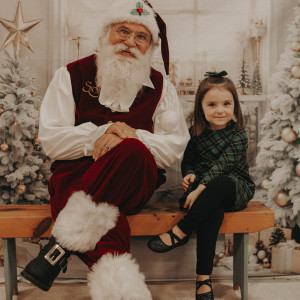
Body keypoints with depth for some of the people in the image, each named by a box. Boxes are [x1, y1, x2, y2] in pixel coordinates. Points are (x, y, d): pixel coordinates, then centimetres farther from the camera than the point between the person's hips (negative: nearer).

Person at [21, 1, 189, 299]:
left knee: (133, 150, -37)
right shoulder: (72, 75, 8)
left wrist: (131, 137, -16)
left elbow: (176, 146, 3)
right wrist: (100, 133, -14)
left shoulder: (160, 86, 10)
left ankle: (62, 244, -28)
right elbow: (51, 139, 1)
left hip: (134, 185, 2)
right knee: (106, 227, -37)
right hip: (76, 177, -1)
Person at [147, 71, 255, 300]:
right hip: (208, 194, 3)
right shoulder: (197, 132, 6)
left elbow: (222, 165, -19)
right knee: (213, 212, -33)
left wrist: (200, 189, -30)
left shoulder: (238, 135, -7)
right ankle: (203, 278, -29)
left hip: (235, 188, -2)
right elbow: (188, 160, 14)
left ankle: (179, 233, -28)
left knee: (220, 184, -39)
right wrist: (189, 175, -10)